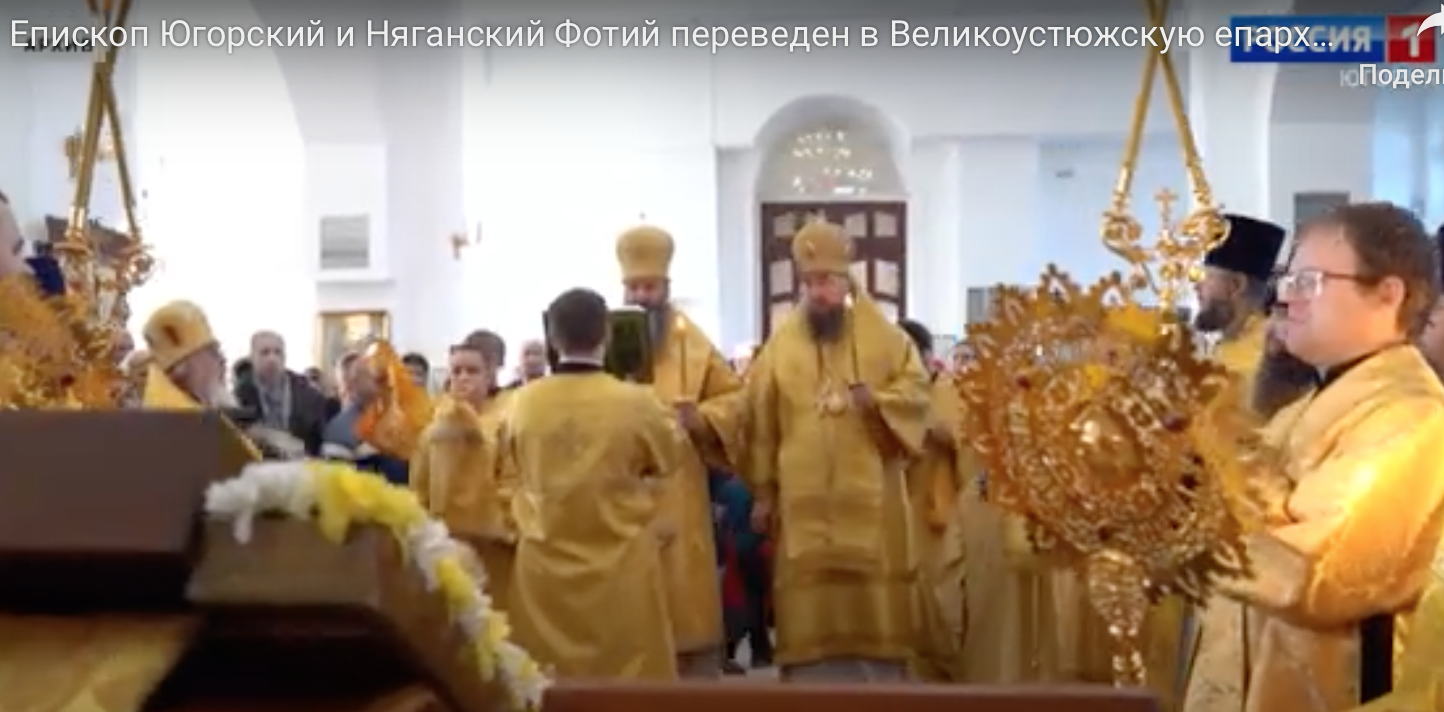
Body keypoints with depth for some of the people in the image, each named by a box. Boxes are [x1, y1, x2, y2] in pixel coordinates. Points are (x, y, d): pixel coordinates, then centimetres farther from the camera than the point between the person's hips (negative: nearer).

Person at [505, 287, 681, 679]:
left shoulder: (524, 403, -7)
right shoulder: (635, 401, -15)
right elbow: (669, 457, 4)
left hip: (544, 566, 2)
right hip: (620, 567, -2)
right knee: (628, 671, 9)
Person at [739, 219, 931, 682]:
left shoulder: (884, 336, 4)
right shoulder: (780, 344, 5)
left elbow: (917, 390, 1)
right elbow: (761, 422, 4)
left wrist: (877, 400, -19)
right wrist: (763, 490, 0)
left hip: (868, 496, 0)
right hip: (803, 498, 1)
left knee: (873, 595, 4)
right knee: (809, 600, 2)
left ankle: (881, 677, 14)